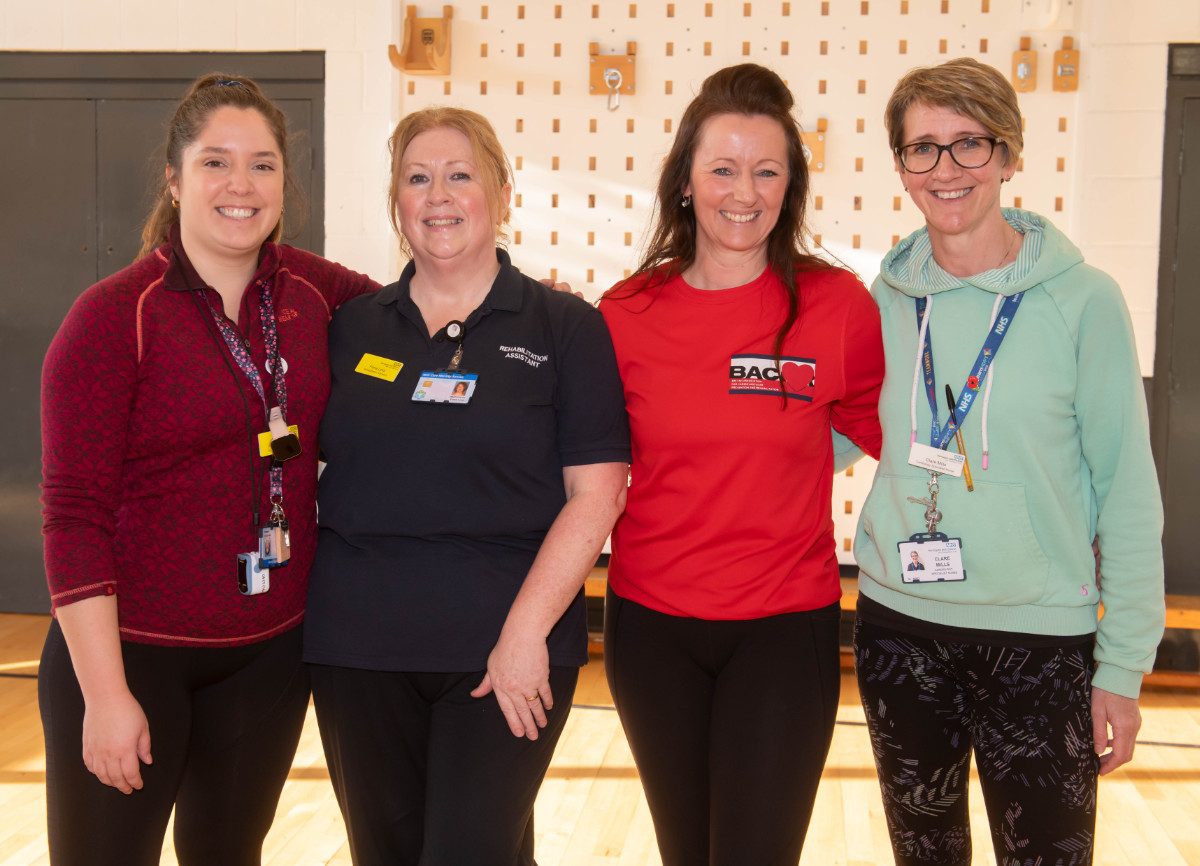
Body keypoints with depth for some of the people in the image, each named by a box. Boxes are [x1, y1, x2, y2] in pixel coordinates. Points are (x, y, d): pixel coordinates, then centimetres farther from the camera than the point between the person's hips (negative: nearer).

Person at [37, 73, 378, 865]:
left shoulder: (311, 290, 0)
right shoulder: (114, 316, -12)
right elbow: (74, 515, -13)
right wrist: (105, 693, -16)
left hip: (271, 652, 4)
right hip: (131, 650, -4)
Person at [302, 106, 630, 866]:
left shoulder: (566, 328, -2)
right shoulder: (351, 328, 8)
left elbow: (596, 494, -7)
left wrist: (525, 631, -14)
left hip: (505, 654, -3)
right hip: (358, 650, 4)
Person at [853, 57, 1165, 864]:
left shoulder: (1082, 300, -9)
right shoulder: (885, 301, 1)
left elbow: (1128, 493, -6)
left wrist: (1123, 665, -7)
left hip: (1039, 637, -3)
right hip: (899, 627, 3)